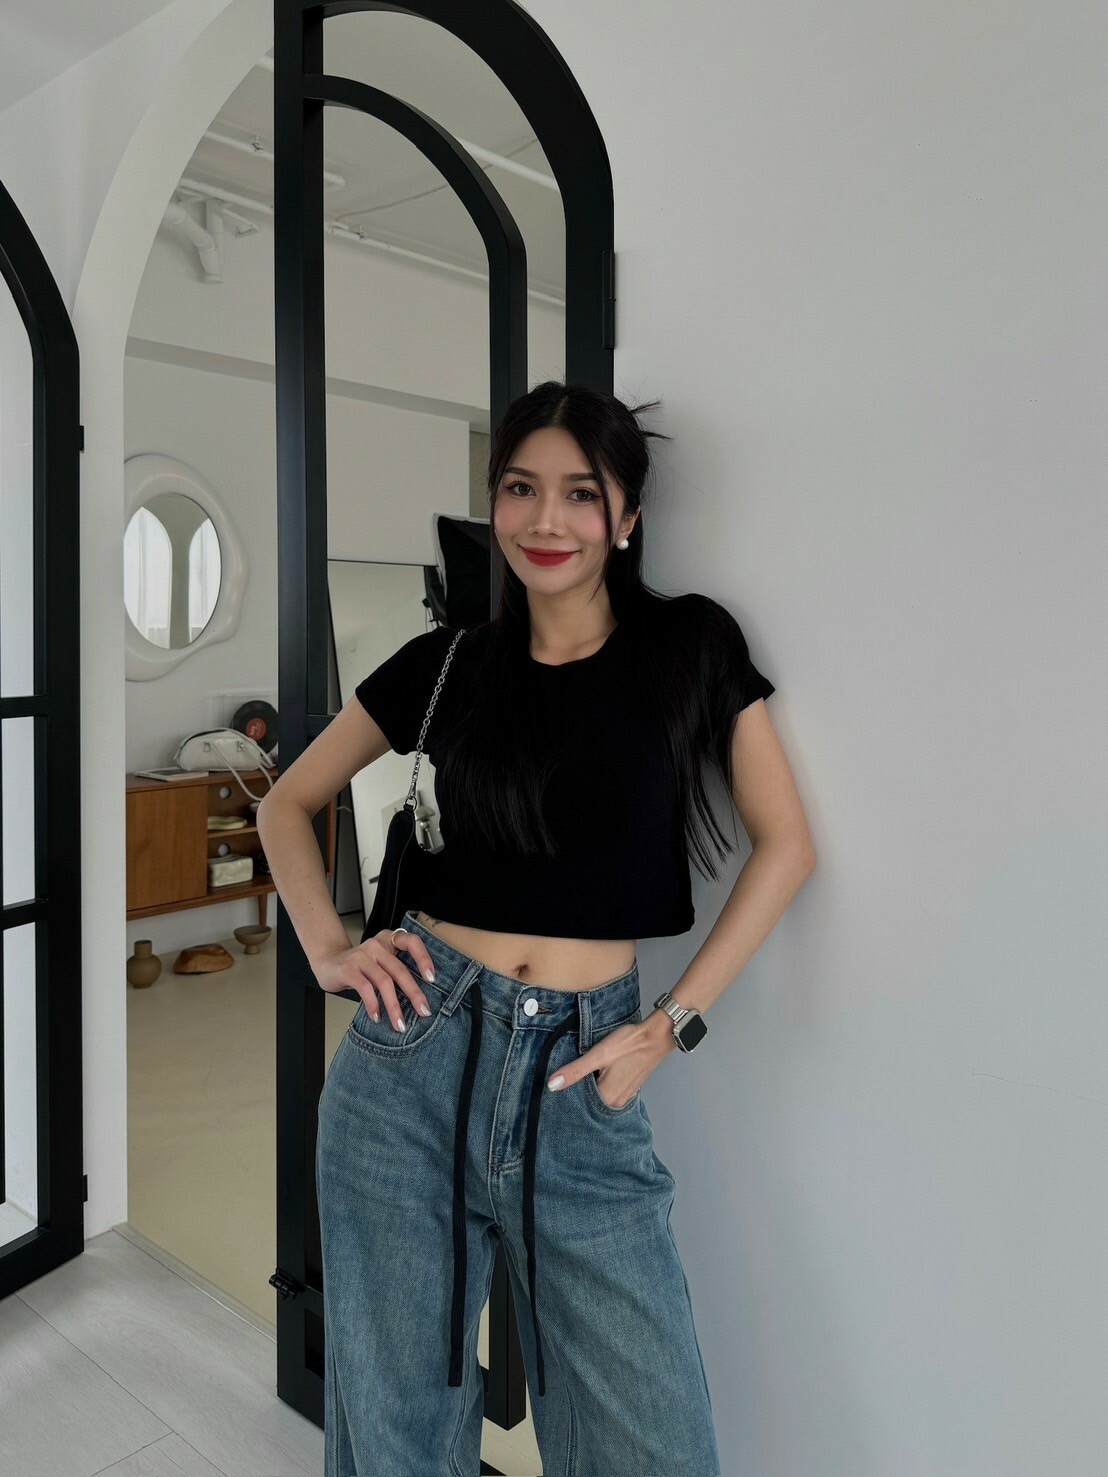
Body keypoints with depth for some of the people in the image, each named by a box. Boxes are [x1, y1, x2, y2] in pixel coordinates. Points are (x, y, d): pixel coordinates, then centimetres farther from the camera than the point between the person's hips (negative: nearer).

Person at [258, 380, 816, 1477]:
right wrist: (328, 950, 1)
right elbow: (288, 802, 15)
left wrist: (672, 1023, -4)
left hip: (582, 1075, -1)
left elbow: (784, 844, 2)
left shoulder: (692, 645, 1)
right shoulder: (447, 664, 5)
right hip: (414, 1054, 2)